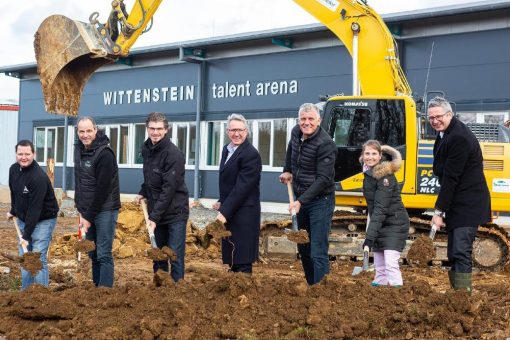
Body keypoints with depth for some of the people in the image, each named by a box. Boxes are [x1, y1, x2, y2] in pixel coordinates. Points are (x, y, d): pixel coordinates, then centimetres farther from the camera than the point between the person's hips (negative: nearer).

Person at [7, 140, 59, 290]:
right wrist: (13, 211, 23)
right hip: (23, 219, 8)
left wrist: (26, 235, -27)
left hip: (43, 220, -8)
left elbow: (35, 208, -28)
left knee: (38, 258, -11)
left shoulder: (39, 177, -27)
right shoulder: (14, 169, -2)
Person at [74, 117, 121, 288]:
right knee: (93, 253, 13)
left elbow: (103, 189, -18)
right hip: (88, 211, 8)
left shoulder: (105, 153, -17)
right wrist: (81, 211, 9)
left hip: (105, 209, -8)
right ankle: (97, 286, 22)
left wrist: (89, 216, -15)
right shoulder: (79, 149, 8)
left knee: (104, 254, -6)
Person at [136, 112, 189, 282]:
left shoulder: (173, 153, -18)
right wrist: (143, 192, 8)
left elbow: (169, 189, -21)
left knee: (175, 257, -3)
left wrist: (155, 217, -22)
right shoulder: (146, 148, 6)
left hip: (175, 212, -7)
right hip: (155, 212, 7)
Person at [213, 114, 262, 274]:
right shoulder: (227, 149, 12)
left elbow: (242, 187, -21)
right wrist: (221, 202, 6)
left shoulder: (251, 154, -16)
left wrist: (225, 212, -22)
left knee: (242, 262, -5)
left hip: (244, 215, -9)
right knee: (231, 258, 15)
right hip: (229, 212, 9)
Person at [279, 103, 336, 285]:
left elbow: (323, 179, -25)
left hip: (320, 200, -8)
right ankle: (311, 285, 32)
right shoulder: (296, 133, 1)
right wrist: (288, 171, 14)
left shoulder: (326, 144, -22)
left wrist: (301, 201, -30)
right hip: (301, 198, 8)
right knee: (303, 248, 18)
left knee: (318, 253, -12)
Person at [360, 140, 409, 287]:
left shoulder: (385, 176, -20)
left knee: (391, 263, -17)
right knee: (379, 265, 13)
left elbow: (380, 208, -25)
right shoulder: (369, 172, 5)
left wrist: (370, 236, -28)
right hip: (379, 224, 8)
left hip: (394, 223, -8)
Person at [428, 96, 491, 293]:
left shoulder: (459, 137, -20)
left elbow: (451, 177, -21)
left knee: (461, 252, -14)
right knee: (453, 254, 13)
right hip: (456, 204, 10)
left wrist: (439, 211, -19)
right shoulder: (445, 133, 11)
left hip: (468, 203, -10)